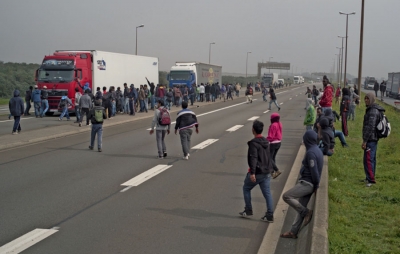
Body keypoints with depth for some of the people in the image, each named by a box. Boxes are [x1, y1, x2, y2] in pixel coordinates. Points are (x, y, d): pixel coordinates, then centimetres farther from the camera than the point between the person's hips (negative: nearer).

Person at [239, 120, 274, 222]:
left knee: (246, 188, 14)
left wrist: (252, 173, -28)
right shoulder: (266, 142, 10)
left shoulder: (254, 143, -16)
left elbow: (253, 158, -25)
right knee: (267, 193, 6)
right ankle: (270, 215, 4)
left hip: (257, 172, -7)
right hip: (267, 172, 7)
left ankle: (248, 210, 18)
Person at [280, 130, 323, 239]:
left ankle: (306, 212, -5)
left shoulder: (310, 153, -18)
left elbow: (314, 171, -21)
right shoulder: (317, 150, 12)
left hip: (307, 183, -10)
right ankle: (293, 232, 15)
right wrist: (316, 185, 15)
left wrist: (316, 185, -8)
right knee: (301, 208, 11)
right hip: (308, 184, 10)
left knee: (286, 196, -12)